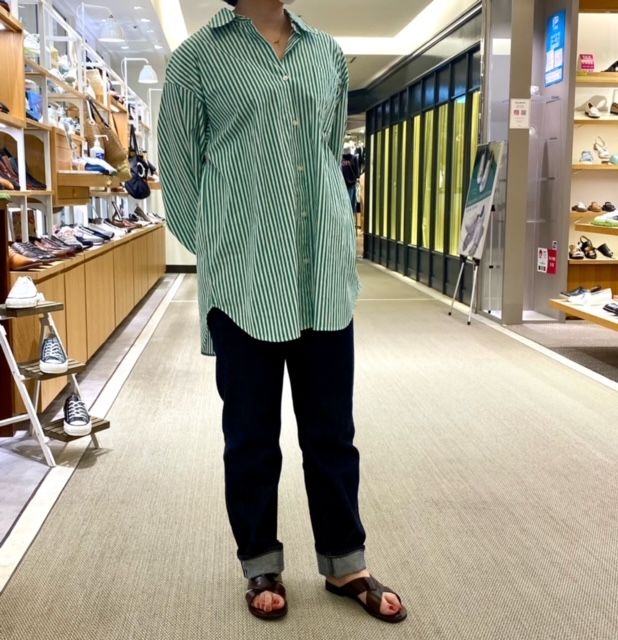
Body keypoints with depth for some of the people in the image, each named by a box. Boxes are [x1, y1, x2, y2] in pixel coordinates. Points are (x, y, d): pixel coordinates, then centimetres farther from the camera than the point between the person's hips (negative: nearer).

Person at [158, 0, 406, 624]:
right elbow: (178, 164, 3)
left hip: (326, 273, 3)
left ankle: (345, 564, 27)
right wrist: (221, 248, 3)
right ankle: (261, 565, 27)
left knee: (332, 427, 11)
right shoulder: (198, 56, 2)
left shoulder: (328, 54, 13)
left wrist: (328, 233, 14)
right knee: (252, 432, 9)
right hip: (242, 277, -3)